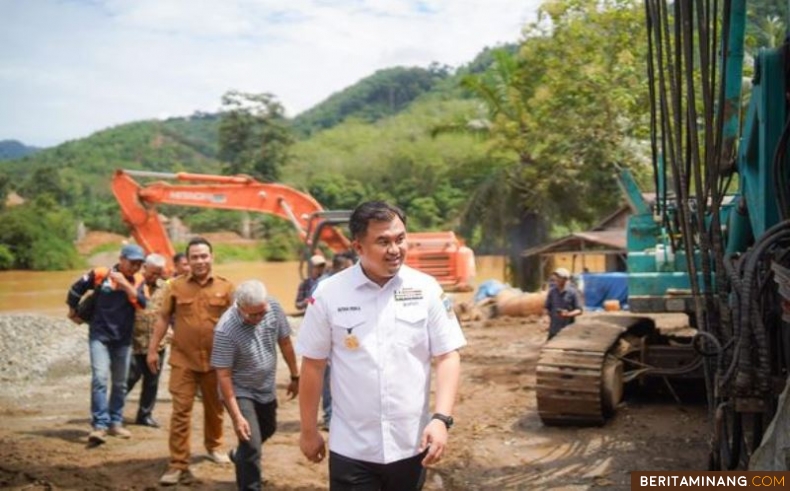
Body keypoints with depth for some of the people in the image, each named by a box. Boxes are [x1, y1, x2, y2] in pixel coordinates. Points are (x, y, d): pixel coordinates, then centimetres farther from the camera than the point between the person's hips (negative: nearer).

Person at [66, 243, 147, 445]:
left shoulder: (138, 281, 0)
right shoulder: (100, 274, -8)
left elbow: (142, 304, -15)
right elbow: (76, 289, 6)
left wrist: (125, 284, -21)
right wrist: (73, 312, 15)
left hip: (123, 339, 4)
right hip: (99, 336, -4)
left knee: (120, 383, 11)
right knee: (100, 378, -17)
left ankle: (115, 422, 24)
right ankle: (99, 425, -18)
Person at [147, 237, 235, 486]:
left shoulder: (225, 287, -1)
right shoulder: (176, 286, -1)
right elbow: (163, 318, 5)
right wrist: (153, 349, 3)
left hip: (215, 359, 1)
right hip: (183, 359, -1)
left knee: (214, 408, 17)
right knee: (181, 411, -3)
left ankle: (214, 446, 40)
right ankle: (178, 464, 1)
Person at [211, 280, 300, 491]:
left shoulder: (274, 307, -18)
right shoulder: (226, 330, -32)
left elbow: (284, 342, -2)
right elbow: (223, 375, -27)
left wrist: (295, 376, 6)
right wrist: (236, 416, -28)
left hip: (266, 387, 6)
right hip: (240, 391, -6)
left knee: (268, 429, 27)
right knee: (252, 444, -13)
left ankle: (240, 456, 56)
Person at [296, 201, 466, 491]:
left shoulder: (427, 290, -4)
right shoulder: (329, 293, -7)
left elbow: (447, 356, -3)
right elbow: (313, 365, 0)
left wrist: (441, 419, -14)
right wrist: (309, 431, 4)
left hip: (411, 445, 2)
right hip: (352, 449, -2)